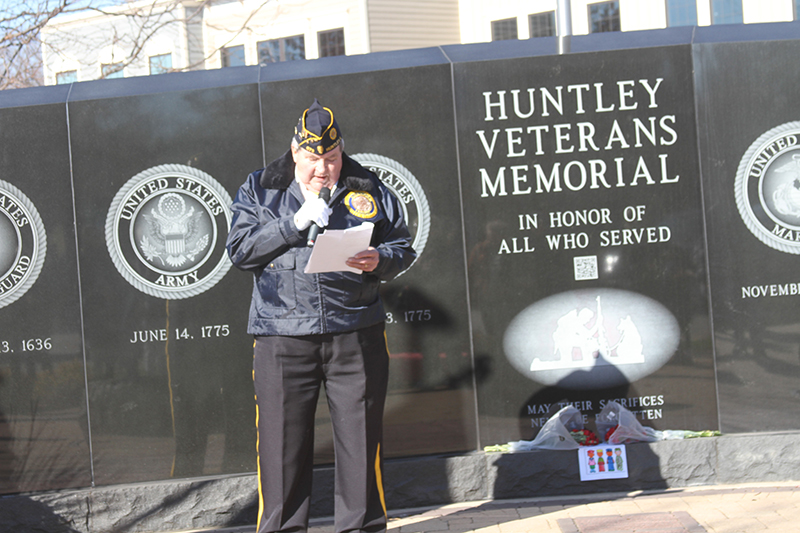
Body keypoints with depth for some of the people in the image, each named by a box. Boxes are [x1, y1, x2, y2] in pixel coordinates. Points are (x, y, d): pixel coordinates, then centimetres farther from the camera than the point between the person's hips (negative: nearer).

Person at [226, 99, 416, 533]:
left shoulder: (368, 189, 9)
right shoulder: (260, 189, 7)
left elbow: (403, 248, 12)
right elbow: (240, 250, -3)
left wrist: (379, 261, -10)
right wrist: (296, 223, -11)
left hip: (356, 334, 1)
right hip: (282, 337, -1)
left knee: (360, 434, 5)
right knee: (282, 438, 2)